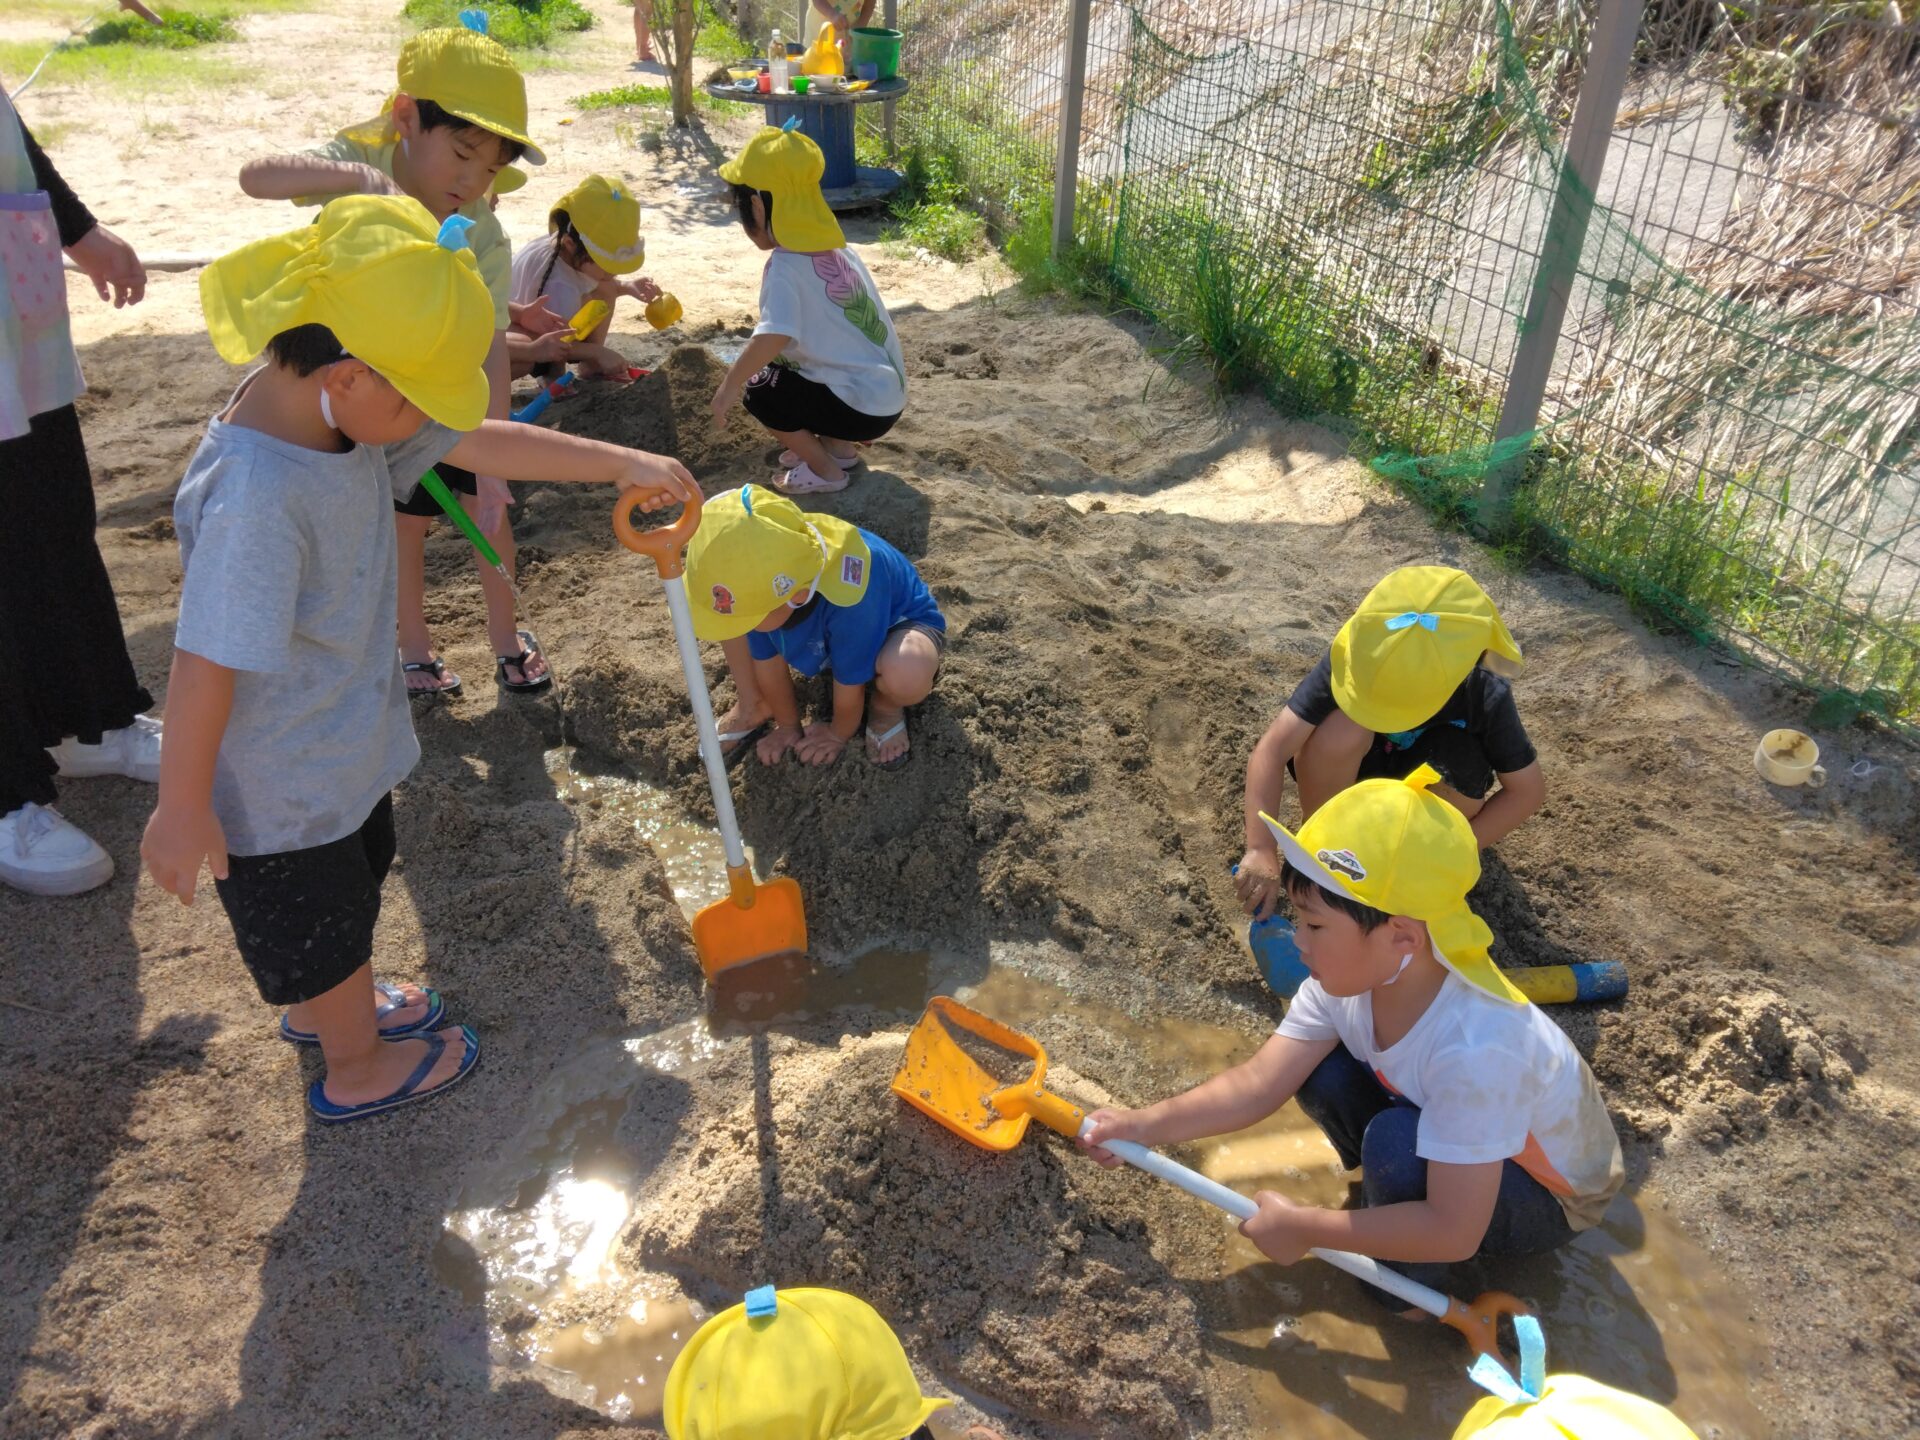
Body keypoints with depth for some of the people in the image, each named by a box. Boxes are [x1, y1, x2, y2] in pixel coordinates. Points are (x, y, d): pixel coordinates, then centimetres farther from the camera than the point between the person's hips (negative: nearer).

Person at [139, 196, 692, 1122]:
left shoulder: (344, 408, -11)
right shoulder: (255, 497, -36)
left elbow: (479, 443, -2)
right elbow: (204, 665, -30)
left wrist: (620, 462, -6)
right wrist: (182, 809, -21)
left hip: (347, 739, 9)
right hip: (280, 781, -8)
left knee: (352, 880, 31)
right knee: (320, 916, 16)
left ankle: (320, 1005, 59)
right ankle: (359, 1068, 43)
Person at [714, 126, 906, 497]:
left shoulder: (785, 266, -18)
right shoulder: (837, 250, 8)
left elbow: (772, 338, -33)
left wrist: (731, 384, -20)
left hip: (862, 407, -9)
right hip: (889, 393, 9)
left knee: (759, 390, -4)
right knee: (779, 367, 21)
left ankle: (824, 470, 3)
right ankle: (839, 445, 21)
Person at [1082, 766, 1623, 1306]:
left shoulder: (1474, 1048, -40)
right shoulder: (1348, 975, -19)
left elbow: (1453, 1233, -36)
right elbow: (1258, 1084, -17)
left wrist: (1303, 1227, -28)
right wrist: (1145, 1127, -29)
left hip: (1549, 1198, -6)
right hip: (1450, 1151, 6)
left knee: (1394, 1140, -33)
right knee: (1316, 1068, -15)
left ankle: (1412, 1280, -4)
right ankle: (1389, 1205, 7)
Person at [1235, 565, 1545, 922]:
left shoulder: (1486, 696, -30)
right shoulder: (1350, 660, -33)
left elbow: (1528, 790, -19)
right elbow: (1273, 748, -40)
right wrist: (1261, 849, -50)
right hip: (1352, 770, 0)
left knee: (1464, 784, -34)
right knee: (1342, 729, -35)